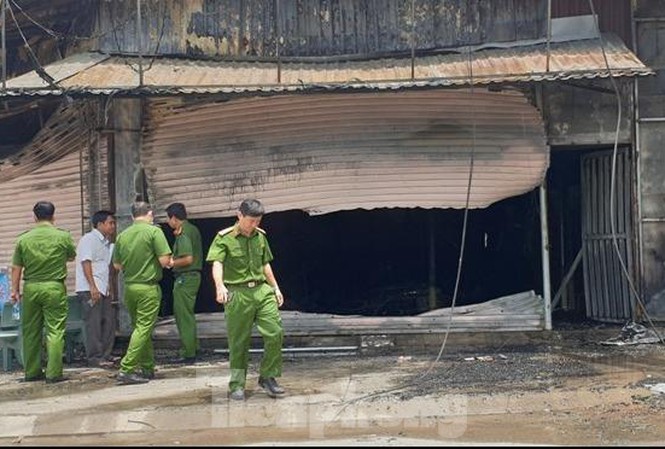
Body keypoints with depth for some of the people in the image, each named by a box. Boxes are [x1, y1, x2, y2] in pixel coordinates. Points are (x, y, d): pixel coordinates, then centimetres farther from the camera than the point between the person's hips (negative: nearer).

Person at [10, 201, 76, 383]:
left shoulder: (24, 239, 2)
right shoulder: (63, 237, -4)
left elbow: (16, 267, 4)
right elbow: (71, 257, 13)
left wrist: (15, 290, 12)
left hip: (30, 288, 3)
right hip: (54, 288, -3)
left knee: (31, 332, 12)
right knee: (55, 331, -1)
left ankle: (32, 372, 18)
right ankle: (53, 373, -3)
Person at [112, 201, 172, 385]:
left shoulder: (122, 235, 7)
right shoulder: (154, 231, -9)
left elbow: (117, 265, 13)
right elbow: (164, 260, -15)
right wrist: (168, 262, 7)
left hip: (129, 287, 6)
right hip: (148, 288, -6)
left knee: (140, 327, 16)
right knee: (143, 328, -4)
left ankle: (148, 368, 22)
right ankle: (126, 369, -11)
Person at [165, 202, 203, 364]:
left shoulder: (183, 234, -16)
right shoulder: (193, 229, 13)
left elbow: (188, 259, -24)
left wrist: (172, 263, -9)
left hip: (185, 277, -10)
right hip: (194, 276, 10)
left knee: (184, 315, -4)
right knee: (187, 314, 19)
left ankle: (188, 354, -1)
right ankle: (193, 347, 25)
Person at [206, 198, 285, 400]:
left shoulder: (260, 236, 12)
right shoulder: (224, 238, -6)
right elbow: (217, 264, -19)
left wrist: (275, 288, 19)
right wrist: (220, 286, -36)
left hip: (262, 290, 5)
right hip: (237, 294, -4)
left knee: (276, 333, -5)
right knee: (238, 341, 2)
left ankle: (267, 377, 11)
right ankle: (237, 384, 15)